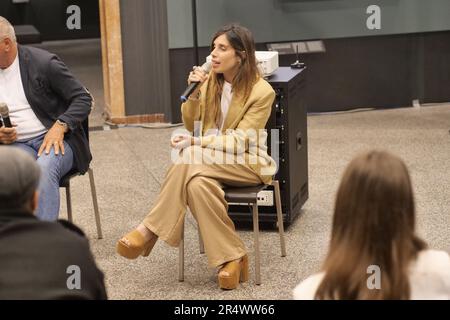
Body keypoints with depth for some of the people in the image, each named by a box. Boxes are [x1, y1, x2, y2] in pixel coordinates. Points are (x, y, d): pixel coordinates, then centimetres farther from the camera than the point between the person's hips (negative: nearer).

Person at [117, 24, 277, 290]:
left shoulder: (262, 91, -11)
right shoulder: (211, 80, 5)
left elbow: (239, 143, -16)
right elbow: (191, 125, 9)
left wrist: (195, 142, -24)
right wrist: (194, 92, -8)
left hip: (246, 162, -5)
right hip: (209, 159, 5)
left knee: (190, 160, -35)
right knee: (197, 183, -35)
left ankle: (151, 230, -26)